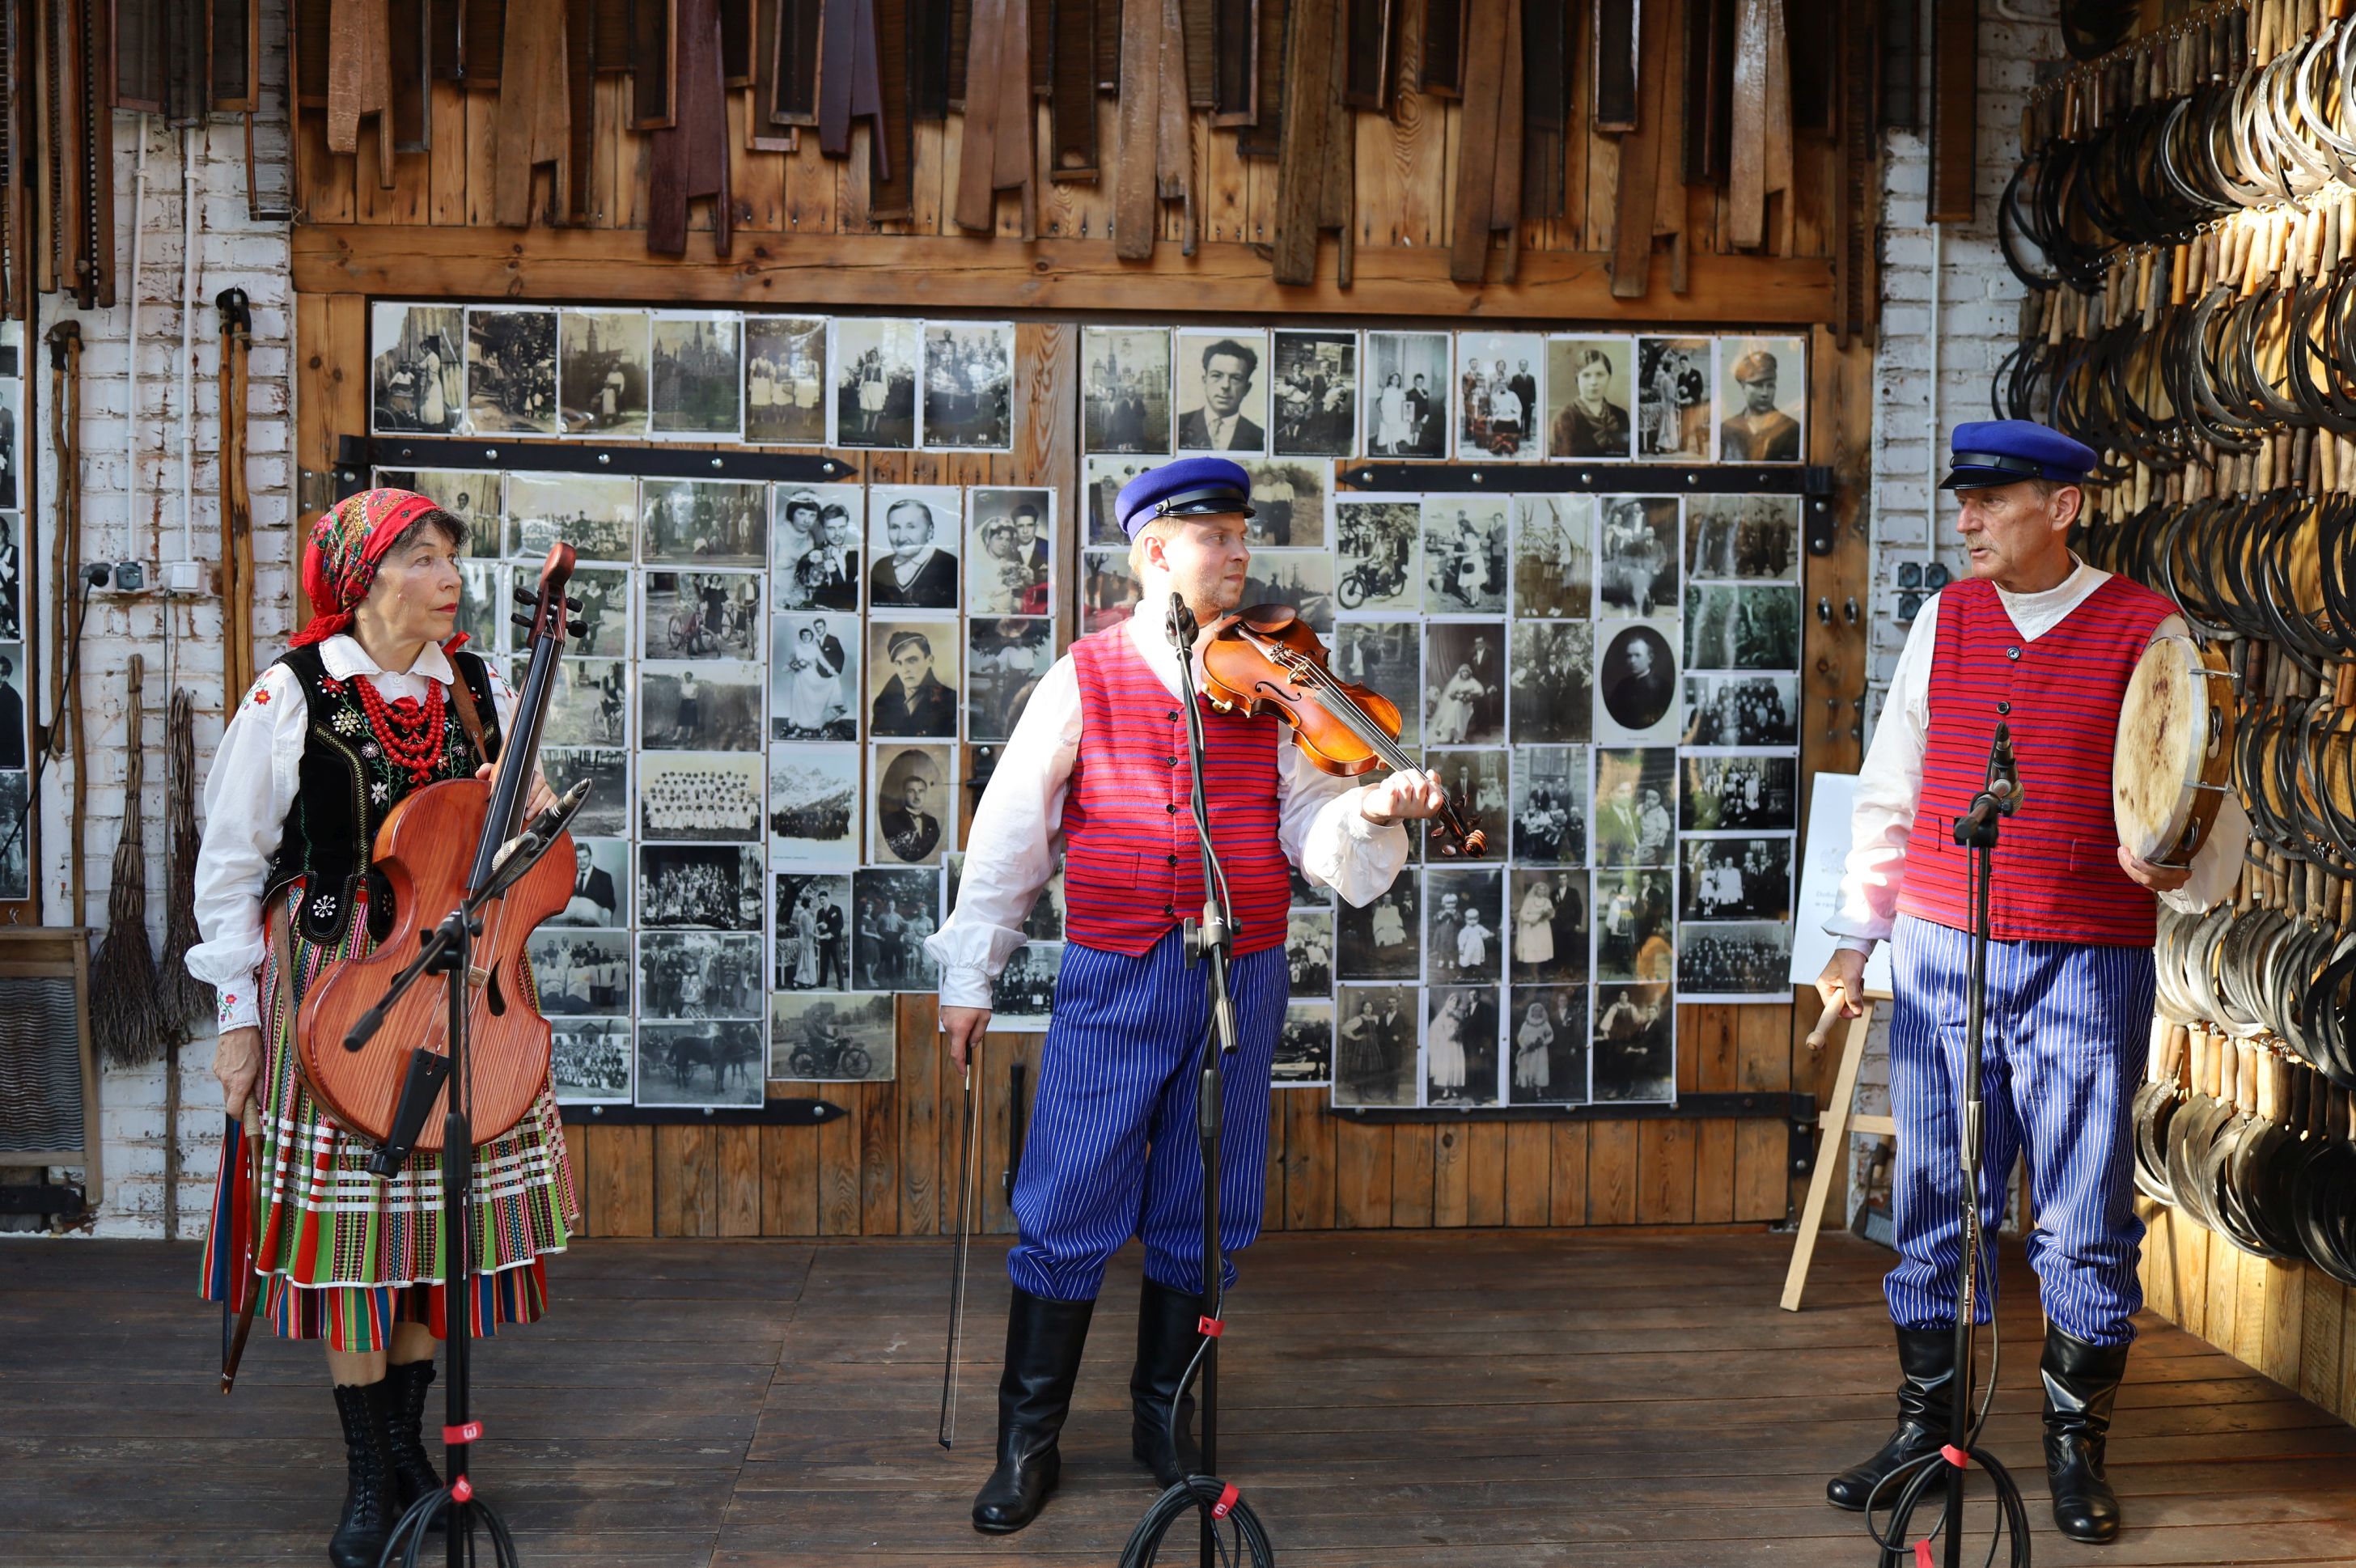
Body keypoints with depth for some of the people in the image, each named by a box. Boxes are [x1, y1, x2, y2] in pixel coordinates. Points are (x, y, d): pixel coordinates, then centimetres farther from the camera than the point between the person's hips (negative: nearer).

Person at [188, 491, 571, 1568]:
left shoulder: (479, 693, 5)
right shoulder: (293, 697, -6)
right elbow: (231, 865, -2)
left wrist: (524, 819, -6)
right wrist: (238, 1017, -5)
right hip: (333, 979, -4)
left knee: (436, 1208, 7)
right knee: (348, 1217, 0)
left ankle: (407, 1448, 24)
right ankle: (368, 1478, 12)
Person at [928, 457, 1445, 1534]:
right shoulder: (1086, 679, 1)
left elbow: (1309, 826, 2)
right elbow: (1012, 832, 4)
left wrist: (1369, 810, -21)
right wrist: (970, 971, 4)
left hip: (1240, 978, 2)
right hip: (1113, 978, -2)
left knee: (1203, 1212, 10)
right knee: (1068, 1210, 0)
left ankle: (1164, 1420, 27)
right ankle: (1028, 1443, 13)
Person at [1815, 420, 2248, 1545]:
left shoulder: (2145, 632, -3)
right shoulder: (1944, 620, 8)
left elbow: (2208, 796, -1)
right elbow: (1889, 792, 14)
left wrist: (2183, 865, -23)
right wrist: (1857, 936, 12)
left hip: (2087, 966, -3)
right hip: (1940, 953, 3)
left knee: (2084, 1219, 2)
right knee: (1936, 1203, 8)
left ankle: (2076, 1444, 17)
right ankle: (1925, 1422, 21)